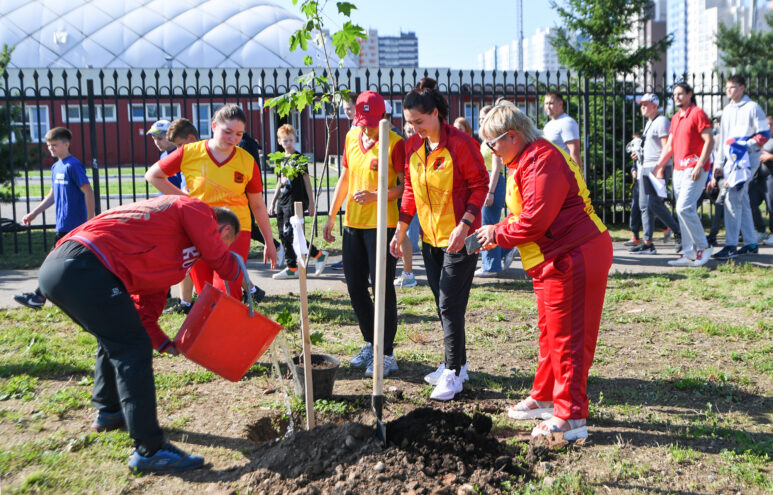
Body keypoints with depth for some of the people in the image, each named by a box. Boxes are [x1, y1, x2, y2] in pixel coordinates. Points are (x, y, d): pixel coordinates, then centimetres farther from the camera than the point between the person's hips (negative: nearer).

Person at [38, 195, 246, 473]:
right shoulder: (196, 211, 5)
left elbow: (146, 304, 30)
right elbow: (221, 262, 5)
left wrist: (164, 344, 22)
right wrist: (237, 272, 27)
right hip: (85, 269, -11)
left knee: (114, 340, 28)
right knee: (133, 349, -6)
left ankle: (108, 412, 45)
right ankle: (149, 451, -3)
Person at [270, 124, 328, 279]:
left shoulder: (298, 158, -4)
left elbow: (306, 180, -5)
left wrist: (311, 202, -9)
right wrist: (273, 202, 20)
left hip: (295, 201, -7)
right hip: (282, 202, 8)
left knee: (289, 233, -16)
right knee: (283, 235, 6)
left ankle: (319, 255, -3)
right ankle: (292, 268, 13)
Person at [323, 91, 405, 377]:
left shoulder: (394, 143, -10)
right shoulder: (352, 137, 10)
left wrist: (376, 196, -24)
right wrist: (331, 217, 17)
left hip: (381, 224, -7)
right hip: (352, 223, 7)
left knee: (381, 288, -3)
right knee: (355, 286, 12)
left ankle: (387, 354, 8)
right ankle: (370, 343, 29)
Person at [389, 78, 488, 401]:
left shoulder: (460, 143, -15)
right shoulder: (412, 146, 4)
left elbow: (480, 185, -12)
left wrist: (465, 224, -22)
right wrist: (401, 231, 7)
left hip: (459, 237, -7)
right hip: (430, 237, 7)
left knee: (450, 305, -5)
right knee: (443, 304, 14)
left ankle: (453, 373, 6)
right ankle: (457, 363, 28)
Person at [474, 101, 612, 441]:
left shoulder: (542, 161, -20)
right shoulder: (525, 161, 16)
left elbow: (534, 219, -25)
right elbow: (525, 214, 18)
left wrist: (497, 234, -10)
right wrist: (496, 233, 2)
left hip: (574, 259, -11)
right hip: (556, 260, 11)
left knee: (568, 338, -5)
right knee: (550, 333, 20)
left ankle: (571, 419, 3)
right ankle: (544, 398, 34)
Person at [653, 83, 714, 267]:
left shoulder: (697, 113, -6)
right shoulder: (675, 118, 19)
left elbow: (709, 141, -12)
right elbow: (669, 146, 22)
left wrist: (699, 166, -19)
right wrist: (658, 166, 17)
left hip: (694, 169, -8)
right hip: (679, 169, 8)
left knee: (684, 208, -17)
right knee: (684, 211, 6)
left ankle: (703, 247, -4)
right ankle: (689, 254, 9)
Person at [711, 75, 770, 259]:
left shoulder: (752, 108, -3)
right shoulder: (727, 110, 18)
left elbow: (764, 135, -7)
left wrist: (745, 145, -19)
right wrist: (719, 164, 17)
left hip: (747, 159, -7)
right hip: (731, 160, 8)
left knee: (732, 199, -16)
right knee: (742, 201, 10)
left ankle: (731, 245, -16)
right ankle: (751, 243, 16)